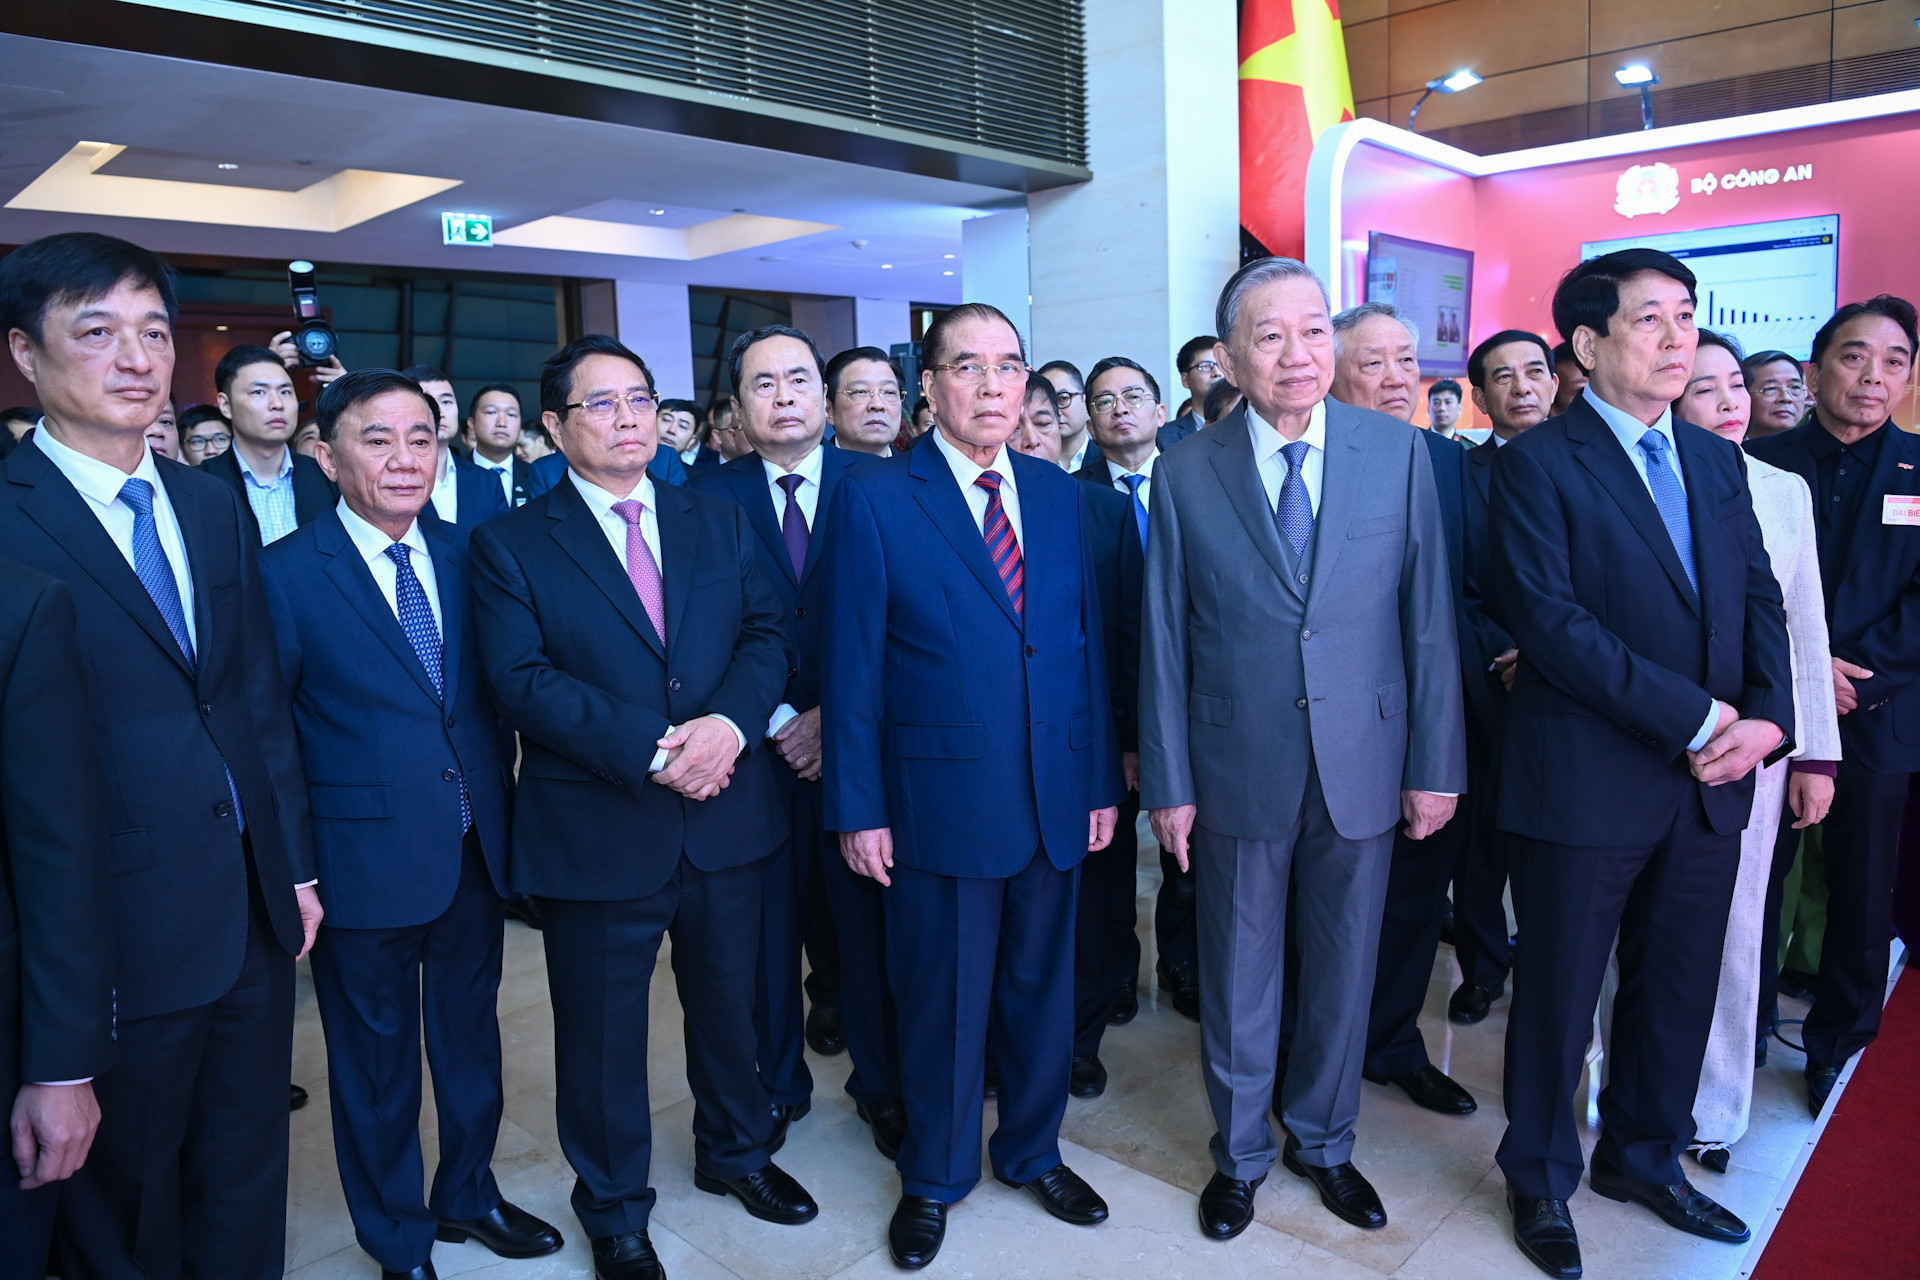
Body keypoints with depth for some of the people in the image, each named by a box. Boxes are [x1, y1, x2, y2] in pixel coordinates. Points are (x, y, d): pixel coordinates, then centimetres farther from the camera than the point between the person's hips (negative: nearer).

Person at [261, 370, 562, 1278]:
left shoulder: (464, 557, 3)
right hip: (364, 860, -4)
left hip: (475, 853, 4)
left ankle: (468, 1194, 44)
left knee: (471, 1032, 21)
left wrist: (503, 810, 3)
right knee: (375, 1060, 14)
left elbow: (491, 696, 7)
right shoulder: (286, 574, -10)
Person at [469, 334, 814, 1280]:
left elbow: (765, 635, 1)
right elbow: (521, 680, -14)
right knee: (602, 1035, 13)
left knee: (728, 1005, 20)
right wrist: (653, 749, -22)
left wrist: (727, 722, -20)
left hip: (727, 818, 4)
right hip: (595, 832, -3)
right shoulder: (509, 544, -3)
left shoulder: (720, 524, 8)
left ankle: (735, 1152, 46)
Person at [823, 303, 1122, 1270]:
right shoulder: (874, 499, -6)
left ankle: (1033, 1151, 42)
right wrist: (858, 807, -8)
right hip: (941, 799, -4)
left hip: (1057, 797, 4)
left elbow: (1087, 641, 7)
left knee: (1042, 989, 17)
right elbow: (852, 668, -7)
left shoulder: (1059, 494, 7)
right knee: (942, 1002, 12)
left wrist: (1103, 779, 5)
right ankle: (934, 1178, 36)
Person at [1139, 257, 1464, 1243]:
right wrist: (1167, 782, -4)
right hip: (1238, 771, -1)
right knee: (1236, 976, 14)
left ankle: (1323, 1141, 40)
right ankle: (1240, 1154, 37)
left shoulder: (1398, 451, -2)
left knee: (1343, 969, 16)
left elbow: (1427, 617, -1)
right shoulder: (1185, 475, -4)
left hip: (1363, 765, 1)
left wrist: (1436, 764, -2)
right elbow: (1162, 640, -3)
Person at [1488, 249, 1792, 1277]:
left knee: (1679, 989, 18)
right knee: (1559, 994, 9)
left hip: (1710, 781, 6)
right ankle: (1541, 1179, 30)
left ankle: (1643, 1156, 41)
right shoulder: (1537, 462, -9)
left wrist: (1766, 719, -8)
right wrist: (1695, 718, -17)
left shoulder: (1716, 461, 12)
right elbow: (1550, 620, -18)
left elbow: (1760, 601, 9)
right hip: (1586, 783, -6)